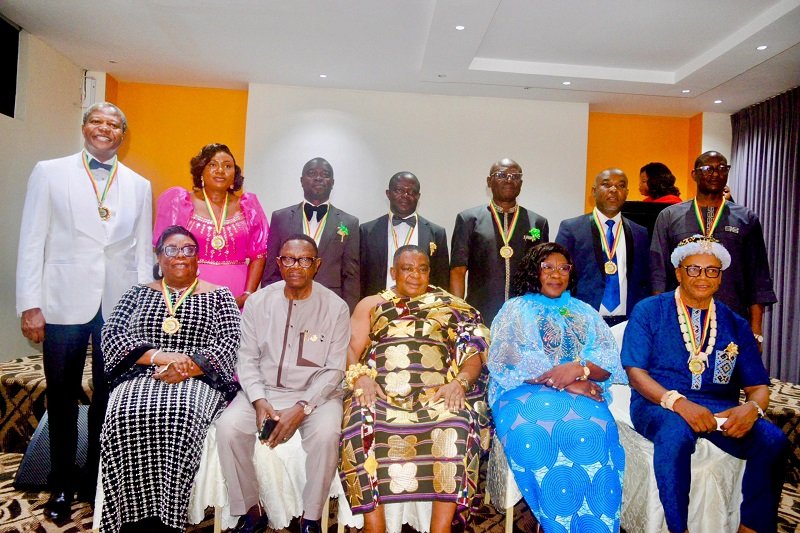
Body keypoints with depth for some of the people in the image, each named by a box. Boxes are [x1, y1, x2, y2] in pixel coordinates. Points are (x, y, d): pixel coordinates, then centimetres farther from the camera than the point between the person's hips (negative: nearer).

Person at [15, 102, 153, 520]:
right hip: (65, 304, -1)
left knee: (108, 396, 8)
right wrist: (30, 304, -5)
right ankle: (62, 482, 30)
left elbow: (142, 249, 7)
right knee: (62, 396, 12)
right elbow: (32, 242, 1)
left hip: (120, 307, 1)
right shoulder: (50, 173, 5)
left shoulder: (139, 185, 9)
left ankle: (96, 478, 27)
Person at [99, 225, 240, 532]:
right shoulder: (139, 294, 20)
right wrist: (160, 356, -11)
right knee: (125, 420, -31)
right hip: (140, 379, 3)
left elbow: (231, 344, 0)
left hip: (197, 381, -2)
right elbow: (111, 335, 6)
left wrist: (186, 368, -15)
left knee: (178, 418, -35)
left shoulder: (218, 296, 12)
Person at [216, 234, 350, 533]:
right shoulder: (258, 302, 2)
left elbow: (334, 370, -5)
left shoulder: (335, 307, -5)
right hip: (264, 389, 3)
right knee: (227, 428, -23)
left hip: (315, 393, -2)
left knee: (326, 435, -30)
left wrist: (301, 408, -17)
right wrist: (259, 401, -13)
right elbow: (247, 359, 3)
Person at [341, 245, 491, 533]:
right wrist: (360, 376, -11)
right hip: (380, 393, 1)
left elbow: (474, 354, 12)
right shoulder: (371, 304, 21)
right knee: (362, 424, -31)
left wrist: (459, 381, -8)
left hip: (437, 395, 0)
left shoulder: (451, 307, 21)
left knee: (456, 425, -31)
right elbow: (351, 350, 11)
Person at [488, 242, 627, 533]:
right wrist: (561, 381, -13)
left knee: (593, 430, -32)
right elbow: (506, 360, -3)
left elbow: (610, 361, 8)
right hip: (525, 392, -2)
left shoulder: (585, 313, 23)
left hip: (581, 394, 2)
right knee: (534, 434, -34)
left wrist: (579, 369, -15)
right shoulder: (515, 309, 14)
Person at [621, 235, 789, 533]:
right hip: (659, 404, -3)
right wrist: (678, 402, -23)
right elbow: (635, 372, -5)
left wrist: (752, 407, -15)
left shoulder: (736, 325, 15)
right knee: (675, 433, -36)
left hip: (720, 408, 4)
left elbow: (758, 386, 11)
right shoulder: (648, 311, 4)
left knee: (774, 441, -24)